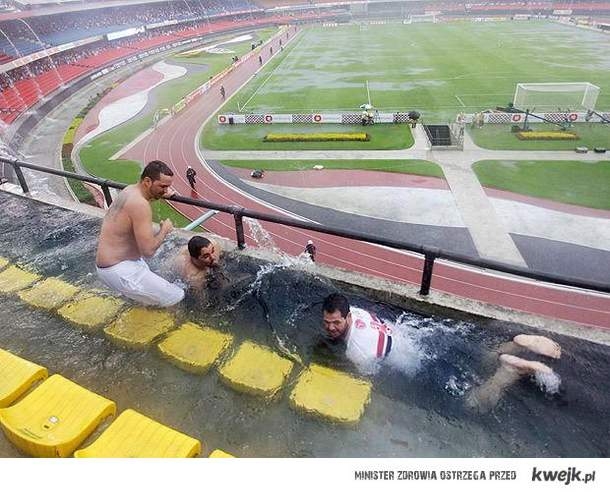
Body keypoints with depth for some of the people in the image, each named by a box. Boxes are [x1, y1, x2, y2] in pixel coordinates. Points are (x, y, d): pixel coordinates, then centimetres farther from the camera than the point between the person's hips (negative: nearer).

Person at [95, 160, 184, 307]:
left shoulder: (130, 189, 4)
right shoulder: (140, 205, -26)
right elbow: (148, 250, -28)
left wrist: (165, 192, 11)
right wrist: (165, 229, -10)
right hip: (117, 270, -10)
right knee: (176, 296, -11)